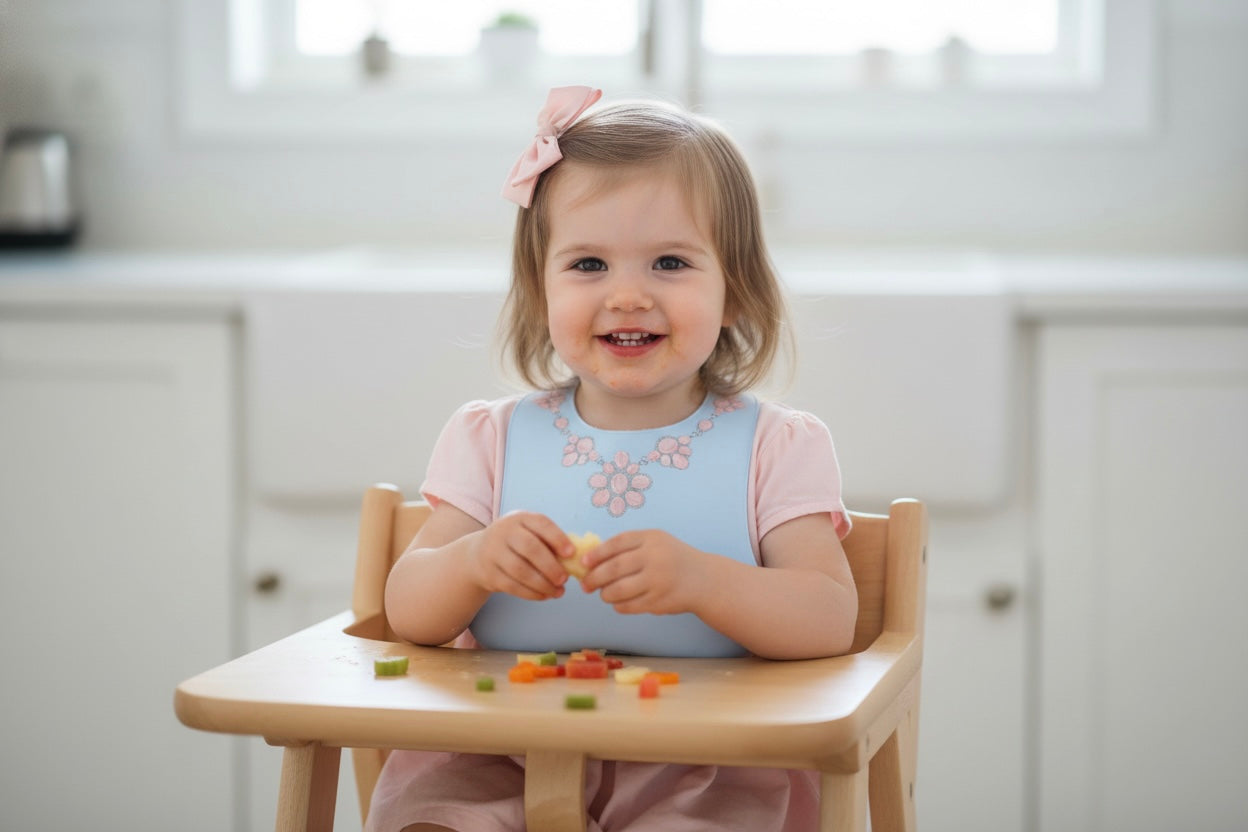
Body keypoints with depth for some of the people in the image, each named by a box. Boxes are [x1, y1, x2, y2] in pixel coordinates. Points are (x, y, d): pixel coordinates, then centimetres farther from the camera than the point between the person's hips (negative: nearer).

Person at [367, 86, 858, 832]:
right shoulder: (491, 441, 9)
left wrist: (700, 581, -28)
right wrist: (470, 562, -19)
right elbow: (406, 615, 4)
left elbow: (831, 622, -10)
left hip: (702, 770, -1)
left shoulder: (776, 448, 2)